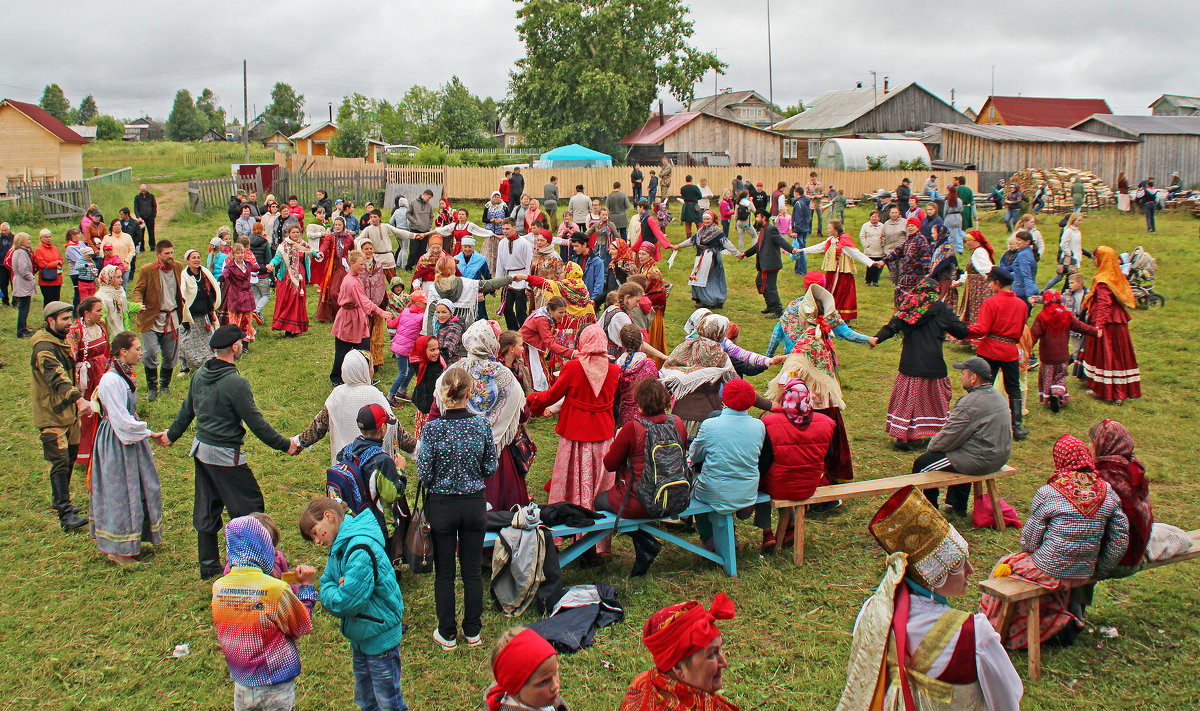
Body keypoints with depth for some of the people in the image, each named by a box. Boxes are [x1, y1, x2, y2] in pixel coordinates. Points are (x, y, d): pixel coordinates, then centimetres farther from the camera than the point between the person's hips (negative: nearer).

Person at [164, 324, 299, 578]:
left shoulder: (199, 375, 3)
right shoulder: (236, 383, -22)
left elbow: (187, 410, 17)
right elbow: (256, 424, -18)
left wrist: (172, 435, 34)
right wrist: (285, 445, -8)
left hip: (201, 449, 9)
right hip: (225, 455, -8)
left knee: (206, 509, 16)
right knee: (250, 504, 4)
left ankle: (208, 565, 26)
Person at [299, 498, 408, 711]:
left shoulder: (361, 549, -27)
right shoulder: (339, 547, 4)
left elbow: (347, 602, -28)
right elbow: (327, 583, 6)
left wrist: (329, 593, -9)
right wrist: (336, 589, -15)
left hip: (380, 638, -9)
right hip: (359, 637, 9)